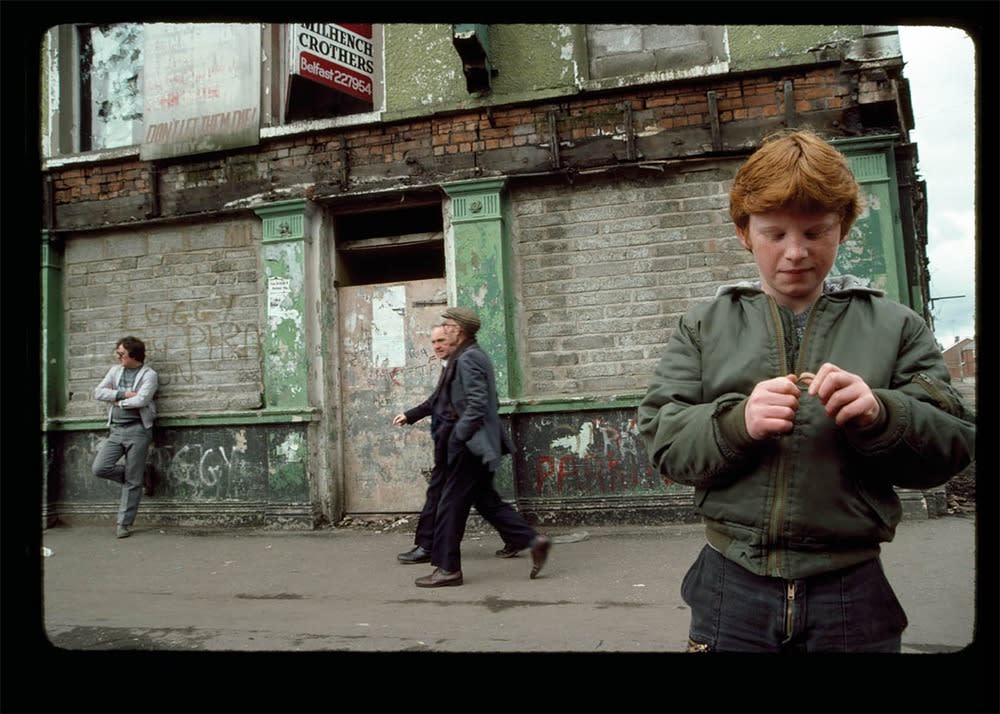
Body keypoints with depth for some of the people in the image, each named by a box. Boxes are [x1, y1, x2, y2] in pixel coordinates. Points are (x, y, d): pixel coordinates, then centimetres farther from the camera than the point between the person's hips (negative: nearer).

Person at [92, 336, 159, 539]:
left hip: (137, 430, -5)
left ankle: (124, 524, 10)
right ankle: (137, 475, 17)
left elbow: (141, 400, -17)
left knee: (132, 482, -1)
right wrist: (123, 393, -9)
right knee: (99, 468, -8)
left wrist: (118, 401, -4)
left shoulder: (149, 374, -3)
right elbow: (98, 392, 3)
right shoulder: (115, 371, 14)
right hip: (116, 430, 5)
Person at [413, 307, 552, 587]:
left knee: (452, 503, 0)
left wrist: (458, 436, -17)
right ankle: (533, 540, 13)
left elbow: (477, 404, -24)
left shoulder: (467, 359, -16)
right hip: (480, 444, 10)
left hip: (471, 445, -10)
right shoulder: (475, 355, 15)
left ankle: (447, 568, 9)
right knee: (486, 500, 14)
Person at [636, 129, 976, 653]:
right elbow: (661, 440, -3)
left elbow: (953, 445, 2)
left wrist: (882, 416, -18)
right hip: (731, 588, 0)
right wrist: (736, 422, -21)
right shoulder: (703, 326, 4)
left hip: (852, 591, 1)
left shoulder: (895, 326, 5)